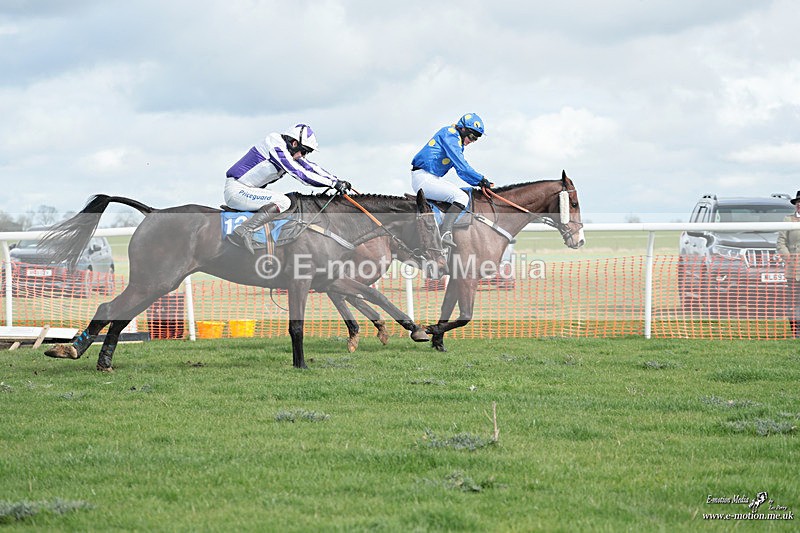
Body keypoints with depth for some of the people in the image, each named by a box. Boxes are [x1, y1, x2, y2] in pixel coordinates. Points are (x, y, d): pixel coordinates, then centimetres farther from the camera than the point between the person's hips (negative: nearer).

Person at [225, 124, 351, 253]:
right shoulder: (277, 149, -19)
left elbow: (310, 167, 15)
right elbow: (300, 174, -23)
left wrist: (337, 181, 6)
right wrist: (333, 183, -22)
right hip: (236, 190, -11)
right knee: (283, 201, -23)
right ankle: (244, 232, -32)